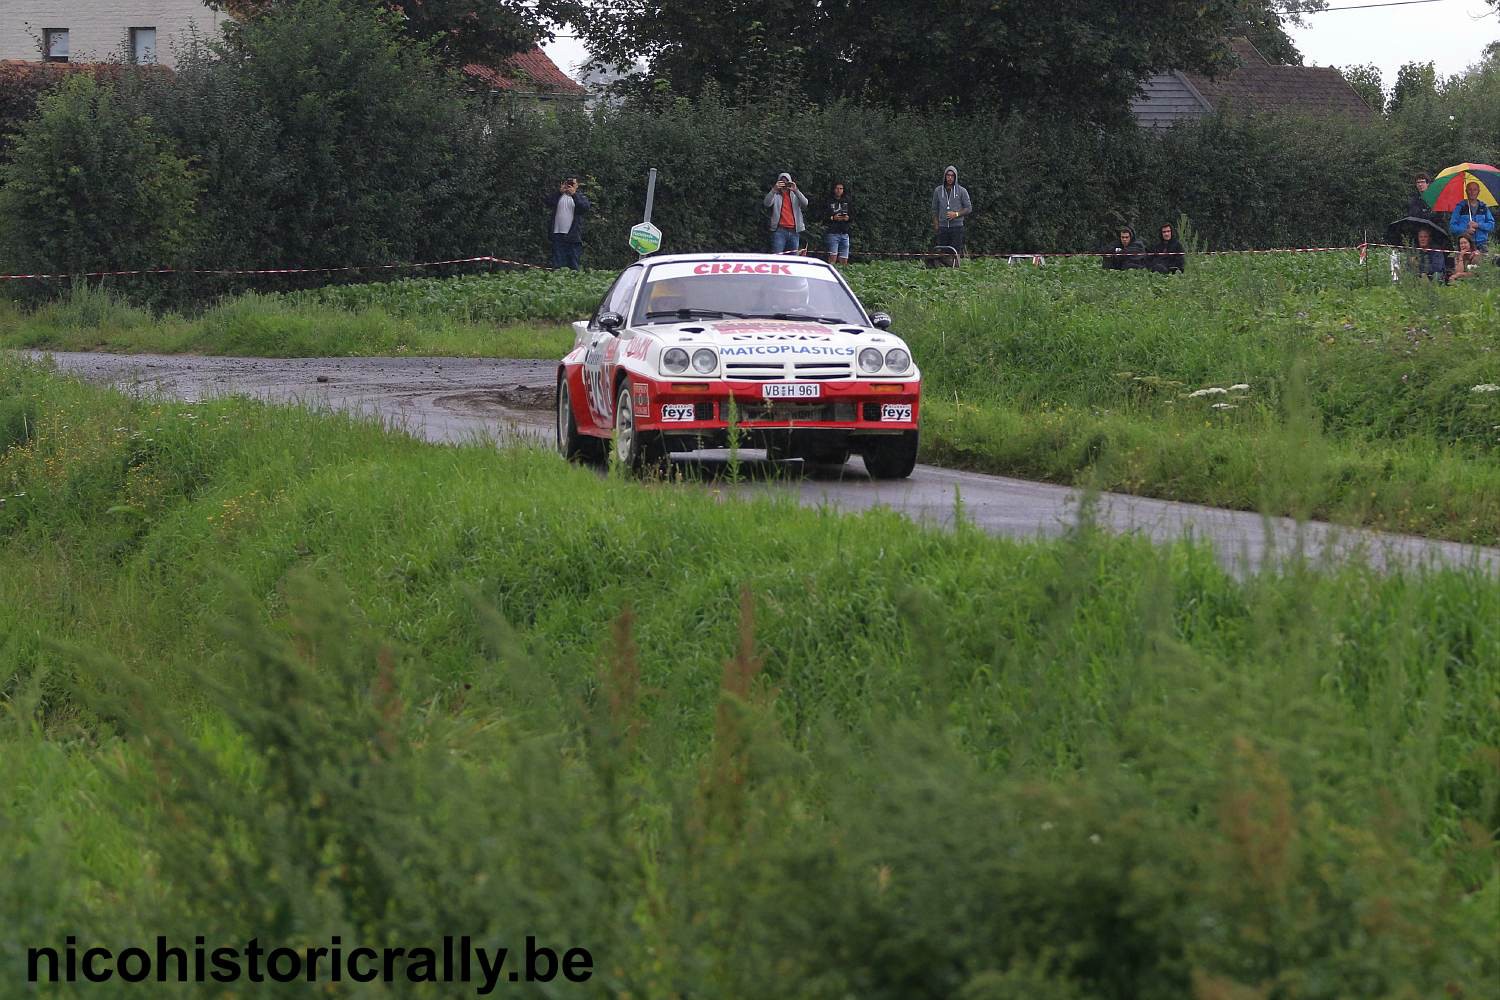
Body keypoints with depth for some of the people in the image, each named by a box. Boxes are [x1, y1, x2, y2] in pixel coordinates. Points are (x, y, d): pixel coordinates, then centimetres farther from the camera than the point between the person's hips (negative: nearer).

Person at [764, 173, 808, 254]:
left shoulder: (795, 195, 14)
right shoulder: (775, 195, 9)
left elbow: (805, 203, -4)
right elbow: (767, 203, -10)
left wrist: (795, 190, -16)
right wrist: (774, 189, -21)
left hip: (794, 232, 3)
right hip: (780, 231, -3)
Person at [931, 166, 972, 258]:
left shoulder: (962, 191, 2)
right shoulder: (938, 191, 8)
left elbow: (969, 208, 4)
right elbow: (935, 210, 13)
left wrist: (956, 214, -12)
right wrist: (936, 227, 6)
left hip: (957, 227, -2)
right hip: (942, 227, 2)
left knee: (956, 253, -6)